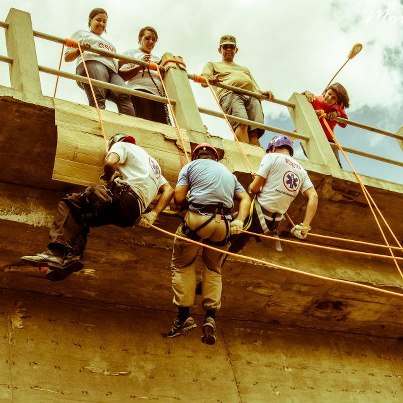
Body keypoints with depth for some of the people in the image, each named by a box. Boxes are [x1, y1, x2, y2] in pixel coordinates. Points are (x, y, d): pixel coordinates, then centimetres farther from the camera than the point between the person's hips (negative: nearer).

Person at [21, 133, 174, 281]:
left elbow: (109, 163, -8)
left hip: (125, 193, -8)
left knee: (70, 203, -3)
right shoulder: (153, 163, 38)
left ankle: (56, 252, -23)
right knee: (79, 217, 17)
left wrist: (109, 179, 12)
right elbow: (169, 190, 25)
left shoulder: (121, 145, 17)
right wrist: (153, 214, 17)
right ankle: (72, 255, -7)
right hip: (134, 213, 8)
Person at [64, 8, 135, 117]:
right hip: (92, 64, -4)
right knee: (98, 100, -33)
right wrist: (80, 50, -4)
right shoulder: (81, 34, 29)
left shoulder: (108, 43, 44)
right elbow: (67, 57, 17)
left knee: (124, 96, -28)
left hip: (112, 71, 4)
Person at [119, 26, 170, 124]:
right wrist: (140, 65, -4)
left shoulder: (158, 59, 35)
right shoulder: (131, 53, 21)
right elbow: (122, 76, 6)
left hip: (159, 96, 5)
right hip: (140, 91, -5)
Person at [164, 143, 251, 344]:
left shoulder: (191, 166, 14)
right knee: (213, 269, 20)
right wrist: (240, 222, 5)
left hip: (197, 218, -4)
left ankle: (184, 315, 6)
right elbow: (245, 198, 14)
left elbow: (178, 198, 3)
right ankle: (210, 317, 9)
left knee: (182, 265, 13)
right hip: (223, 223, 4)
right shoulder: (228, 172, 27)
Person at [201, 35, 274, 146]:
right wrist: (211, 79, -14)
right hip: (230, 94, -4)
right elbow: (204, 81, 12)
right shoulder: (212, 65, 34)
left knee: (254, 132, -23)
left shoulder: (245, 69, 45)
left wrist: (263, 93, 7)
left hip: (252, 97, 4)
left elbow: (256, 89, 33)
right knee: (242, 123, -34)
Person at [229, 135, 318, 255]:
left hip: (258, 215, -7)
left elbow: (254, 188, -11)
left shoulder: (271, 157, -3)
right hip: (275, 221, 7)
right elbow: (313, 197, 2)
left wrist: (250, 187, 13)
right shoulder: (301, 170, 15)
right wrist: (305, 226, 1)